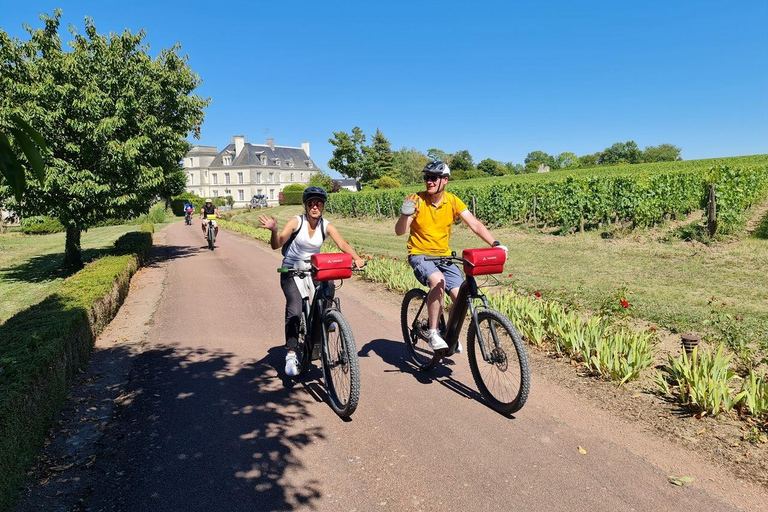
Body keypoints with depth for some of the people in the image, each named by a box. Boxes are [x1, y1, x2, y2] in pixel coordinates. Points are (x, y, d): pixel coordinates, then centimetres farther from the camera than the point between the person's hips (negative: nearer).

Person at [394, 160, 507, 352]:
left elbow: (475, 224, -9)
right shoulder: (417, 200, -11)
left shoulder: (453, 201, -3)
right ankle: (433, 333, -18)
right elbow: (399, 231, -16)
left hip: (444, 256, 3)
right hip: (420, 255, -3)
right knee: (438, 281, -34)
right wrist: (405, 213, -36)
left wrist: (495, 244, -21)